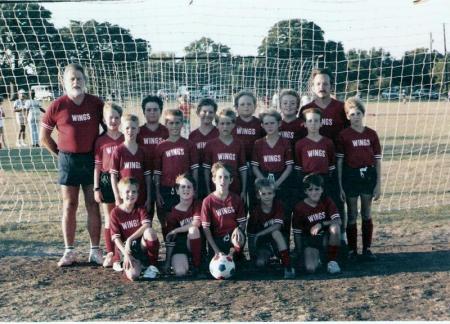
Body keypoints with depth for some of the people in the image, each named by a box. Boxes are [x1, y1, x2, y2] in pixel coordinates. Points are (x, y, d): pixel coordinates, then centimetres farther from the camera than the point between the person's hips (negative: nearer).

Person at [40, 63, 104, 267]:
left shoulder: (96, 104, -1)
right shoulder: (57, 106, -5)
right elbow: (44, 137, 4)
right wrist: (60, 153, 3)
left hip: (92, 159, 1)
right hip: (68, 160, -1)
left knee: (93, 205, 4)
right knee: (69, 206, 6)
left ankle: (95, 251, 11)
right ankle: (69, 252, 14)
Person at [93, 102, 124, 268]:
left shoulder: (126, 139, 2)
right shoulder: (100, 141, 0)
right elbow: (97, 165, 1)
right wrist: (96, 188, -3)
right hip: (107, 181, 0)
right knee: (109, 219, 7)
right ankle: (110, 253, 15)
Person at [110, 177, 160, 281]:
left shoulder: (140, 210, 4)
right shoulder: (115, 212, 0)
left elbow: (146, 225, -17)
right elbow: (116, 237, -4)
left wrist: (130, 239, -26)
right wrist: (126, 254, -17)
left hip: (142, 245, 1)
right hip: (129, 250, -1)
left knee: (150, 231, -33)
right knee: (132, 275, -31)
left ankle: (152, 265, -14)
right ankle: (138, 264, 7)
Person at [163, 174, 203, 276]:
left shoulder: (198, 205, -6)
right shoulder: (173, 213, -4)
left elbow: (196, 224, -23)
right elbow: (170, 240, -3)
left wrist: (175, 230, -16)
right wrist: (167, 262, -8)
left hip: (196, 244, 0)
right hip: (180, 243, 0)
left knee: (193, 229, -35)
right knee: (180, 272, -28)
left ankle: (197, 265, -19)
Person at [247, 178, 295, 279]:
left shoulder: (278, 205, -12)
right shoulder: (255, 211, -16)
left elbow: (277, 226, -22)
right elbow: (250, 233, -14)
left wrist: (259, 234, -29)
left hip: (276, 240, 0)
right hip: (260, 241, 0)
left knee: (276, 232, -33)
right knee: (260, 263, -22)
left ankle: (288, 267, -34)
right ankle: (267, 254, 17)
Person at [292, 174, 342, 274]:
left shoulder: (327, 201, -6)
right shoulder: (299, 208, -10)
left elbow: (338, 221, -19)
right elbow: (297, 233, -3)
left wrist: (321, 224, -32)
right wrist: (300, 254, -6)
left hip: (325, 237, 1)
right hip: (309, 240, -1)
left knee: (335, 227, -32)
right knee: (310, 268, -26)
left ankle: (332, 261, -13)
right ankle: (316, 257, 15)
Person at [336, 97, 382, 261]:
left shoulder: (371, 134, 2)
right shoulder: (343, 135, -4)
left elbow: (377, 160, 4)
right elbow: (339, 161, -3)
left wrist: (378, 184, 0)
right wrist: (340, 186, -6)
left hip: (368, 175, 2)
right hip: (350, 175, -2)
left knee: (367, 213, 9)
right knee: (352, 215, 6)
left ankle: (367, 248, 18)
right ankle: (352, 250, 14)